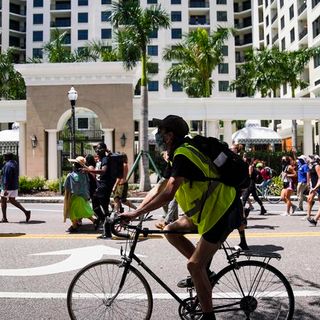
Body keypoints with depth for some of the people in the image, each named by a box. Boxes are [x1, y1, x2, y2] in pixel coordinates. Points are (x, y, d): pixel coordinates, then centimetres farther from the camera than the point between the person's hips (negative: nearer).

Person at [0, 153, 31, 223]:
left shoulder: (8, 165, -20)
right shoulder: (15, 163, 9)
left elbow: (7, 178, -25)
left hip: (9, 187, -9)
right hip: (15, 186, 9)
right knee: (12, 200, 17)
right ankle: (26, 211, 5)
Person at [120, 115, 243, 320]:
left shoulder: (182, 155, -19)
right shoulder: (177, 157, 12)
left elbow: (168, 194, -29)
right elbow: (158, 191, 13)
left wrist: (136, 213, -23)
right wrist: (134, 213, 7)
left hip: (223, 210, -9)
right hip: (211, 208, 9)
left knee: (194, 265, -7)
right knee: (171, 231, 8)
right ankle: (203, 269, 16)